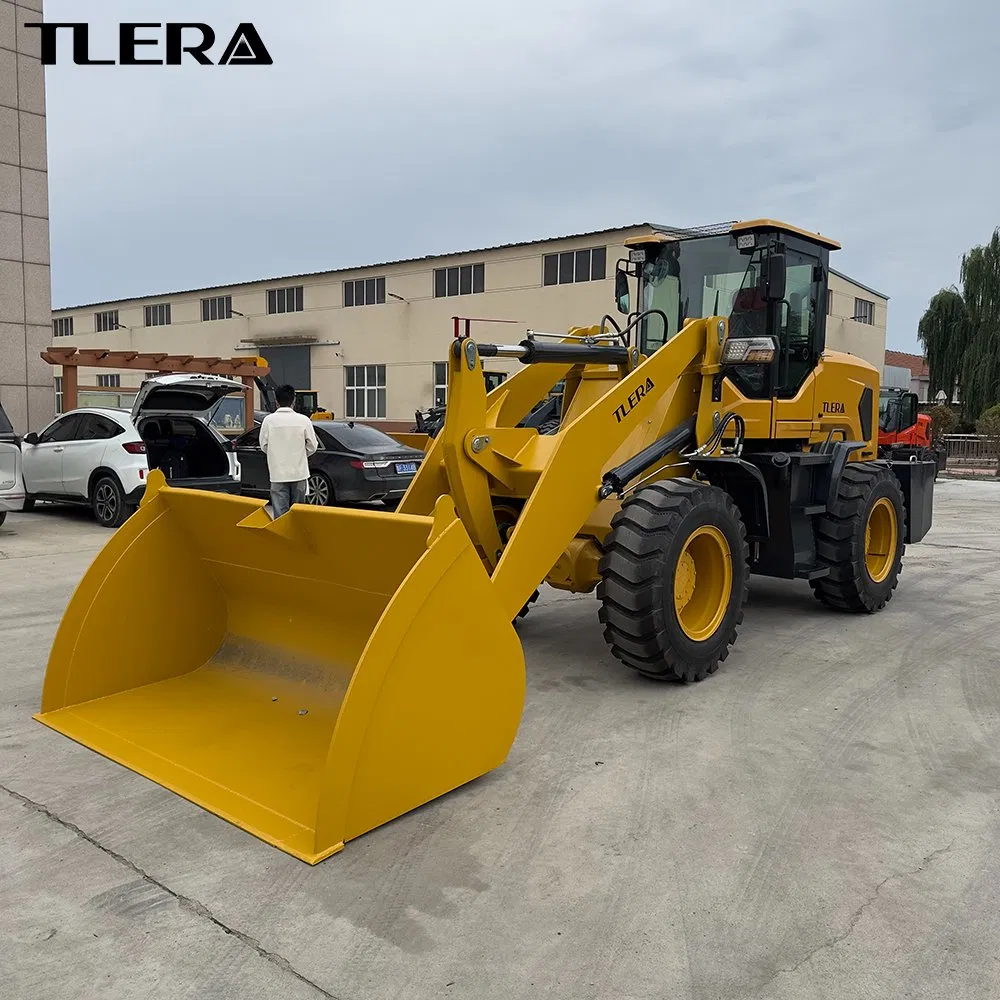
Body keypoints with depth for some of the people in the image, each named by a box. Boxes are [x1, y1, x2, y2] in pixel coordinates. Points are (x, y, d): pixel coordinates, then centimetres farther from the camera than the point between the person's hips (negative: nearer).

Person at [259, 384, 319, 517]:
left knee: (280, 512, 2)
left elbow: (264, 446, 2)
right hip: (299, 472, 1)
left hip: (278, 473, -1)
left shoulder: (269, 420, -7)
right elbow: (312, 446, 0)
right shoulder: (303, 420, -7)